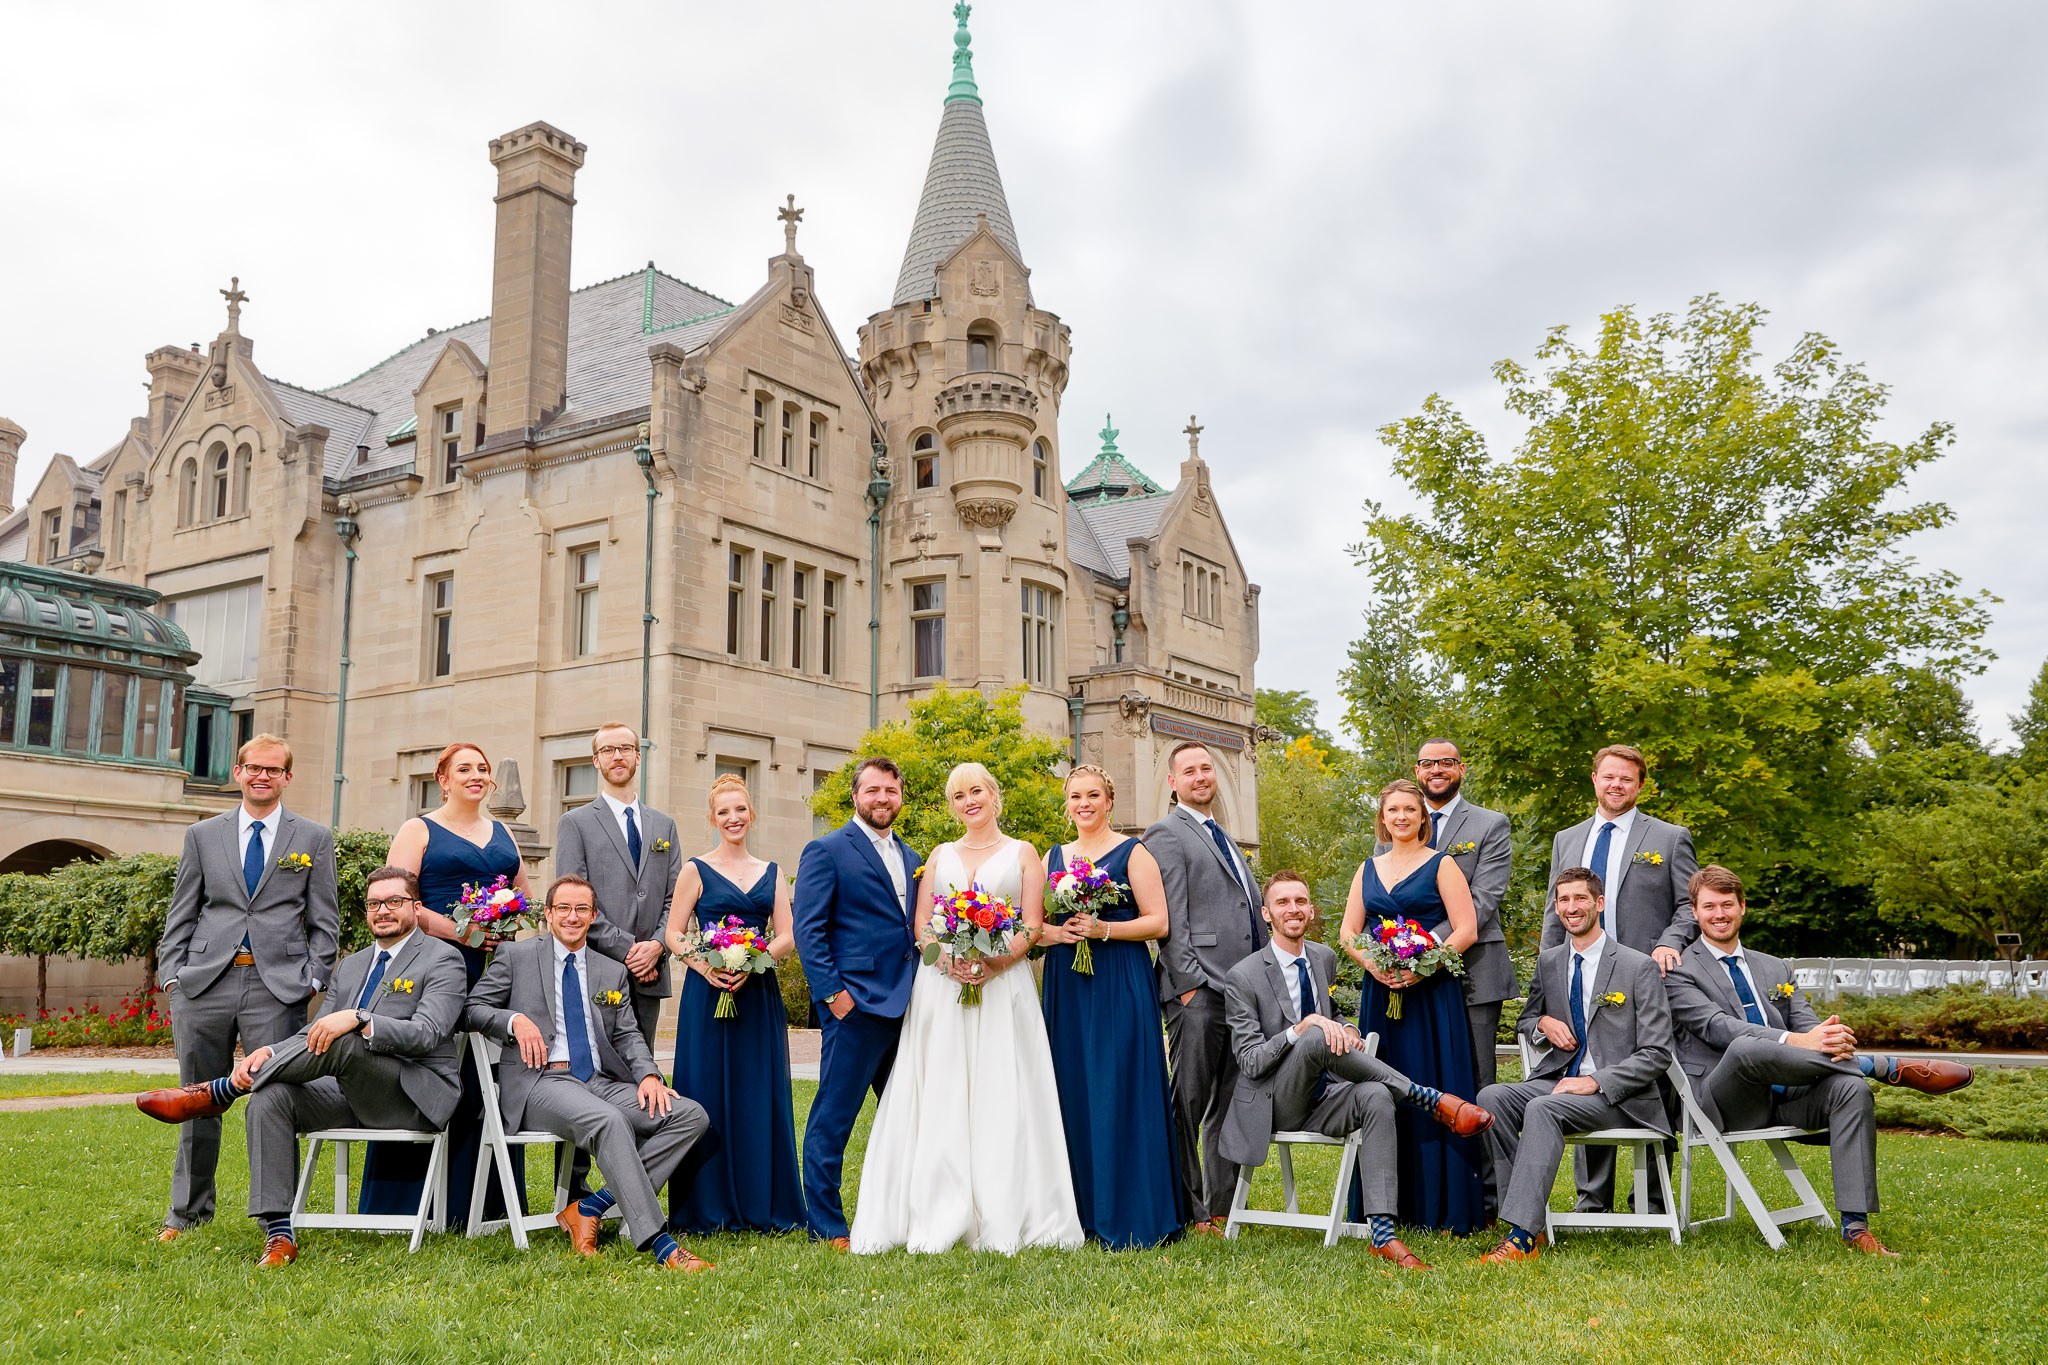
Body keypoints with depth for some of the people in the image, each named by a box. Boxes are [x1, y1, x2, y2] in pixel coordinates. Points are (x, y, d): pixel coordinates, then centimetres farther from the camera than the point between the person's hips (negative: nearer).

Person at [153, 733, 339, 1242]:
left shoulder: (314, 839, 9)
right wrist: (172, 975, 3)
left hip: (277, 987, -2)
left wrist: (312, 980, -3)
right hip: (204, 984, 2)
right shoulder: (203, 835, 13)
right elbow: (181, 915, 13)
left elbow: (325, 921, 7)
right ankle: (188, 1211, 24)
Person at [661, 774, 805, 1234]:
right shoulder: (696, 870, 4)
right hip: (707, 994, -3)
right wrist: (703, 965, -18)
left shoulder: (771, 873, 12)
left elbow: (786, 937, 6)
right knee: (708, 1094, -2)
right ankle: (706, 1208, 7)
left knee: (761, 1096, 4)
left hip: (759, 994, 3)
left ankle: (762, 1204, 13)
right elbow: (674, 933, 0)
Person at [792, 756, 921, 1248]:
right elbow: (808, 929, -9)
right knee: (833, 1118, 0)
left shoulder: (909, 857, 17)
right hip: (856, 1004, -7)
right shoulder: (827, 851, -3)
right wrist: (831, 992, -15)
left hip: (906, 1005, 7)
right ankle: (826, 1225, 9)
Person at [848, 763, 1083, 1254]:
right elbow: (921, 925, 9)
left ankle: (1001, 1221, -1)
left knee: (1000, 1097, -6)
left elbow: (1032, 926, 0)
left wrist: (993, 963, -16)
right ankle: (937, 1217, 1)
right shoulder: (941, 855, 17)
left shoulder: (1023, 853, 10)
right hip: (941, 985, 2)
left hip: (1003, 982, -2)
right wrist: (948, 957, -11)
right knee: (940, 1098, -2)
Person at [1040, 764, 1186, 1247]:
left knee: (1121, 1093, -6)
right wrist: (1058, 932, -8)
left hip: (1120, 985, -5)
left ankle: (1130, 1216, 0)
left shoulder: (1132, 852, 0)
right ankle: (1082, 1212, 13)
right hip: (1066, 986, 5)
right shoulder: (1053, 858, 14)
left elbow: (1157, 921, -5)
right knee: (1072, 1092, 4)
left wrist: (1103, 929, -17)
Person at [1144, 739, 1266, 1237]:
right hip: (1199, 990, -8)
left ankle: (1221, 1205, 16)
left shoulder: (1223, 838, 24)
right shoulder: (1167, 834, -3)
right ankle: (1187, 1210, 4)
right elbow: (1171, 919, -11)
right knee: (1189, 1102, -3)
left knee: (1230, 1103, 10)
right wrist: (1190, 983, -17)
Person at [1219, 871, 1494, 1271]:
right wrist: (1303, 1028, -28)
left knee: (1376, 1097, -30)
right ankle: (1434, 1100, -26)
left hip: (1321, 1097, 5)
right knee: (1315, 1037, -34)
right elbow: (1250, 1061, -13)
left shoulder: (1324, 958, 10)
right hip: (1275, 1105, -5)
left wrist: (1346, 1030, 1)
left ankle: (1382, 1233, -34)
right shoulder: (1243, 978, -9)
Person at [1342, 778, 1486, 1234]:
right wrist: (1370, 963, -8)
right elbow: (1349, 932, 12)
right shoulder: (1368, 869, 15)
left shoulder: (1441, 865, 2)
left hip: (1431, 993, -4)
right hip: (1380, 993, 4)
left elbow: (1466, 930, -6)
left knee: (1433, 1093, -5)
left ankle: (1441, 1208, 2)